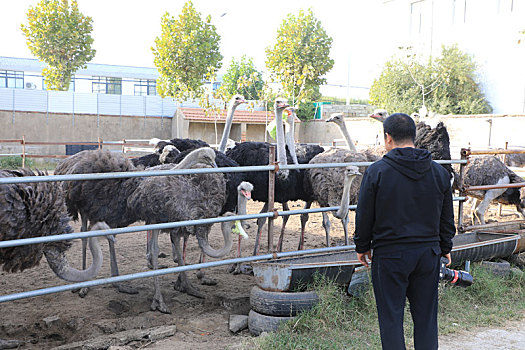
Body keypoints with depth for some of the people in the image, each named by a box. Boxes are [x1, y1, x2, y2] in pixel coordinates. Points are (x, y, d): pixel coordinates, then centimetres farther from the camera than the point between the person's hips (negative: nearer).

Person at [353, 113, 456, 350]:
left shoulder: (376, 172, -10)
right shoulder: (439, 172, 3)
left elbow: (364, 216, -4)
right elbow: (447, 218, 11)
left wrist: (362, 246, 9)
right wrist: (445, 248, 23)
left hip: (390, 256, -4)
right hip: (428, 254, 4)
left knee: (391, 318, 6)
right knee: (426, 317, 13)